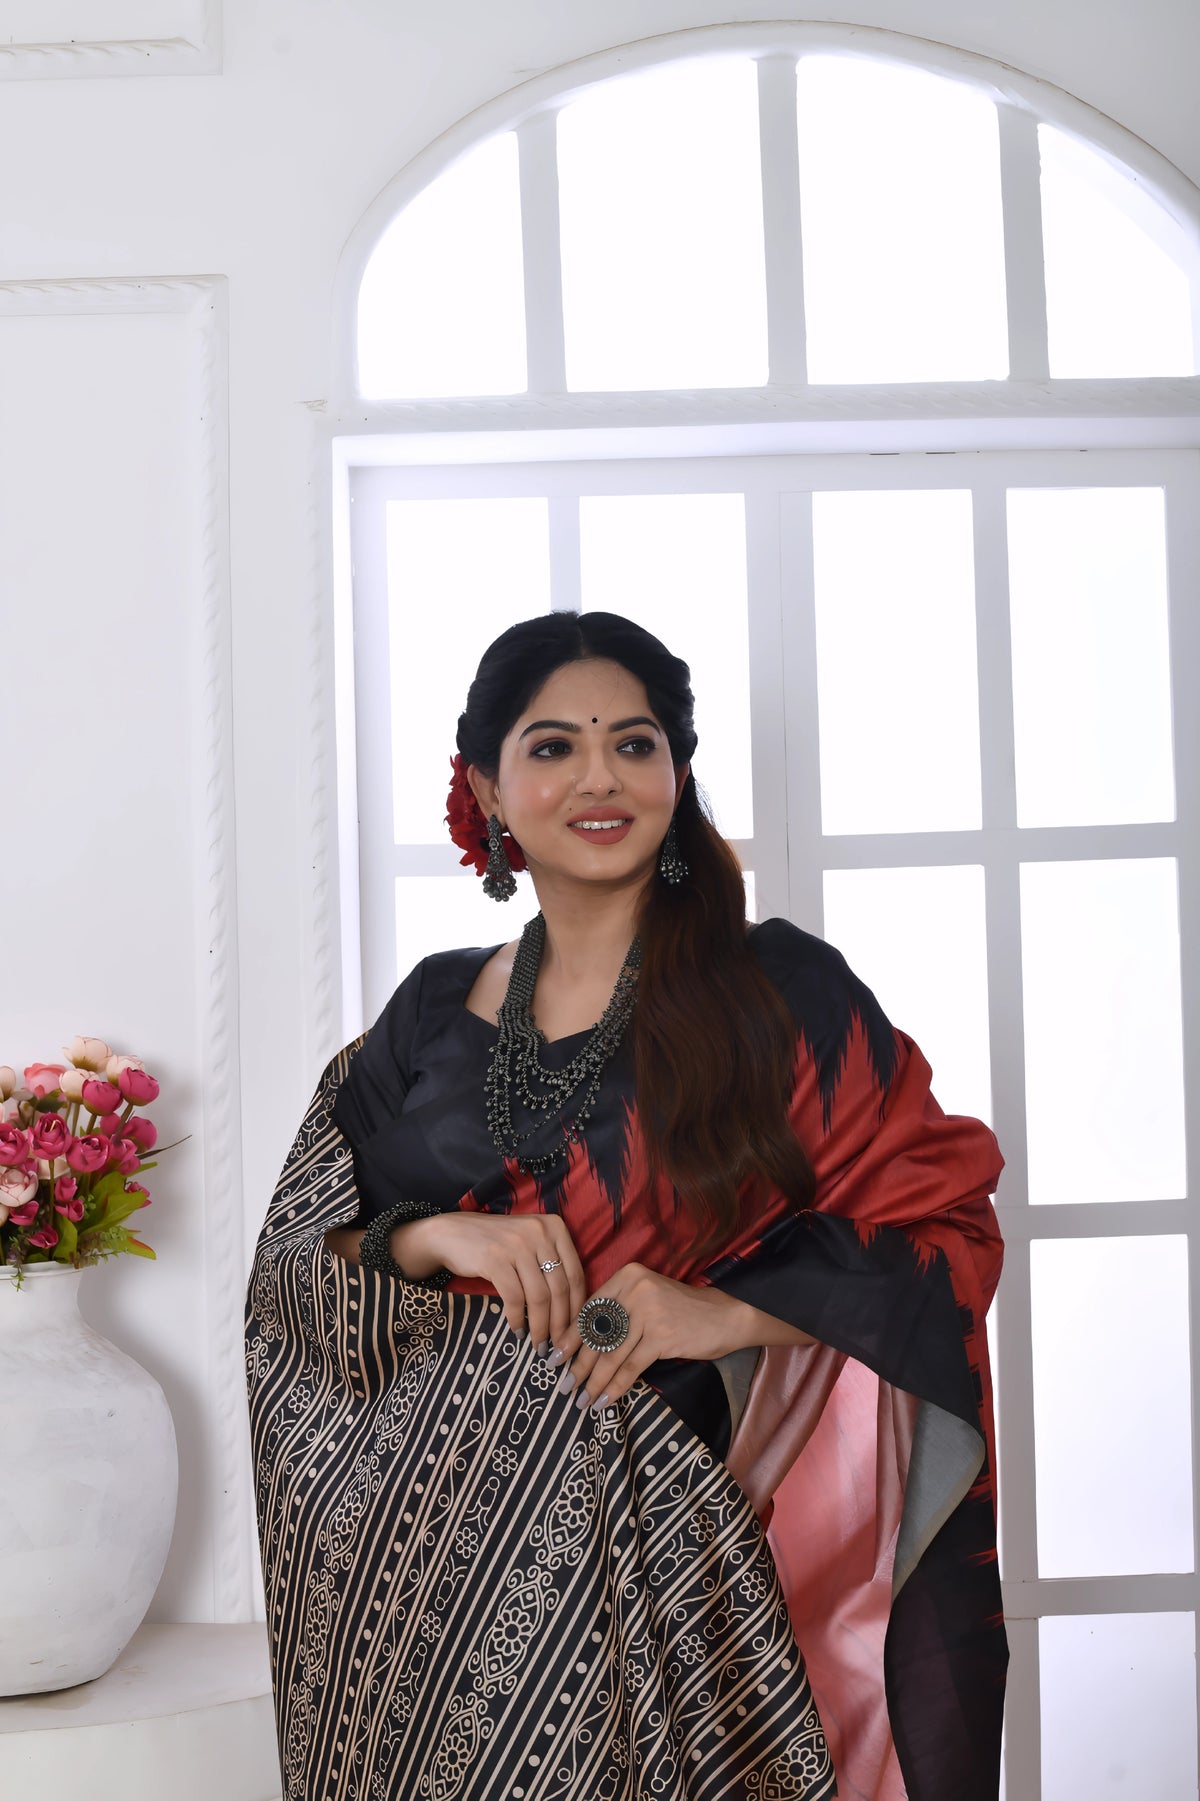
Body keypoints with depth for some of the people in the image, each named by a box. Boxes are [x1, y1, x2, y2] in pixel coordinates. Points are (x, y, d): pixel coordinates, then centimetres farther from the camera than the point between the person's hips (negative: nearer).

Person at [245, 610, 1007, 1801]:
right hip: (437, 1552, 3)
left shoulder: (783, 989, -4)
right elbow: (291, 1258, 5)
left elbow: (942, 1231, -6)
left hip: (676, 1534, -2)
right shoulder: (434, 1011, 6)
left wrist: (727, 1313, -20)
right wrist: (435, 1238, -15)